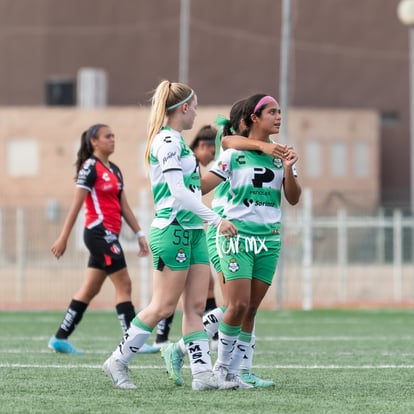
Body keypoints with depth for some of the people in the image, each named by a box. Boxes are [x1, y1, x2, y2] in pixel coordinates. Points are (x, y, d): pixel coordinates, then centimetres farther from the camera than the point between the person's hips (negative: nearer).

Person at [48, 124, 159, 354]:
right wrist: (63, 239, -12)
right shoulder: (90, 168, -9)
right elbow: (76, 205, -11)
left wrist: (140, 234, 12)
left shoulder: (115, 170, 16)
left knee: (90, 290, 9)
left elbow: (124, 207, 17)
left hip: (110, 235, 9)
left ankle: (60, 339, 14)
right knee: (124, 285, -9)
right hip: (99, 232, -9)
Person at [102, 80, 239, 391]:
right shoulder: (167, 141, -14)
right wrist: (216, 219, -22)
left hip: (192, 231, 10)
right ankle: (118, 362, 7)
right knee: (163, 307, -4)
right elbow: (178, 191, -22)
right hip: (172, 232, -10)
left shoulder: (175, 140, 16)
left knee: (196, 307, 4)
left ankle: (203, 374, 1)